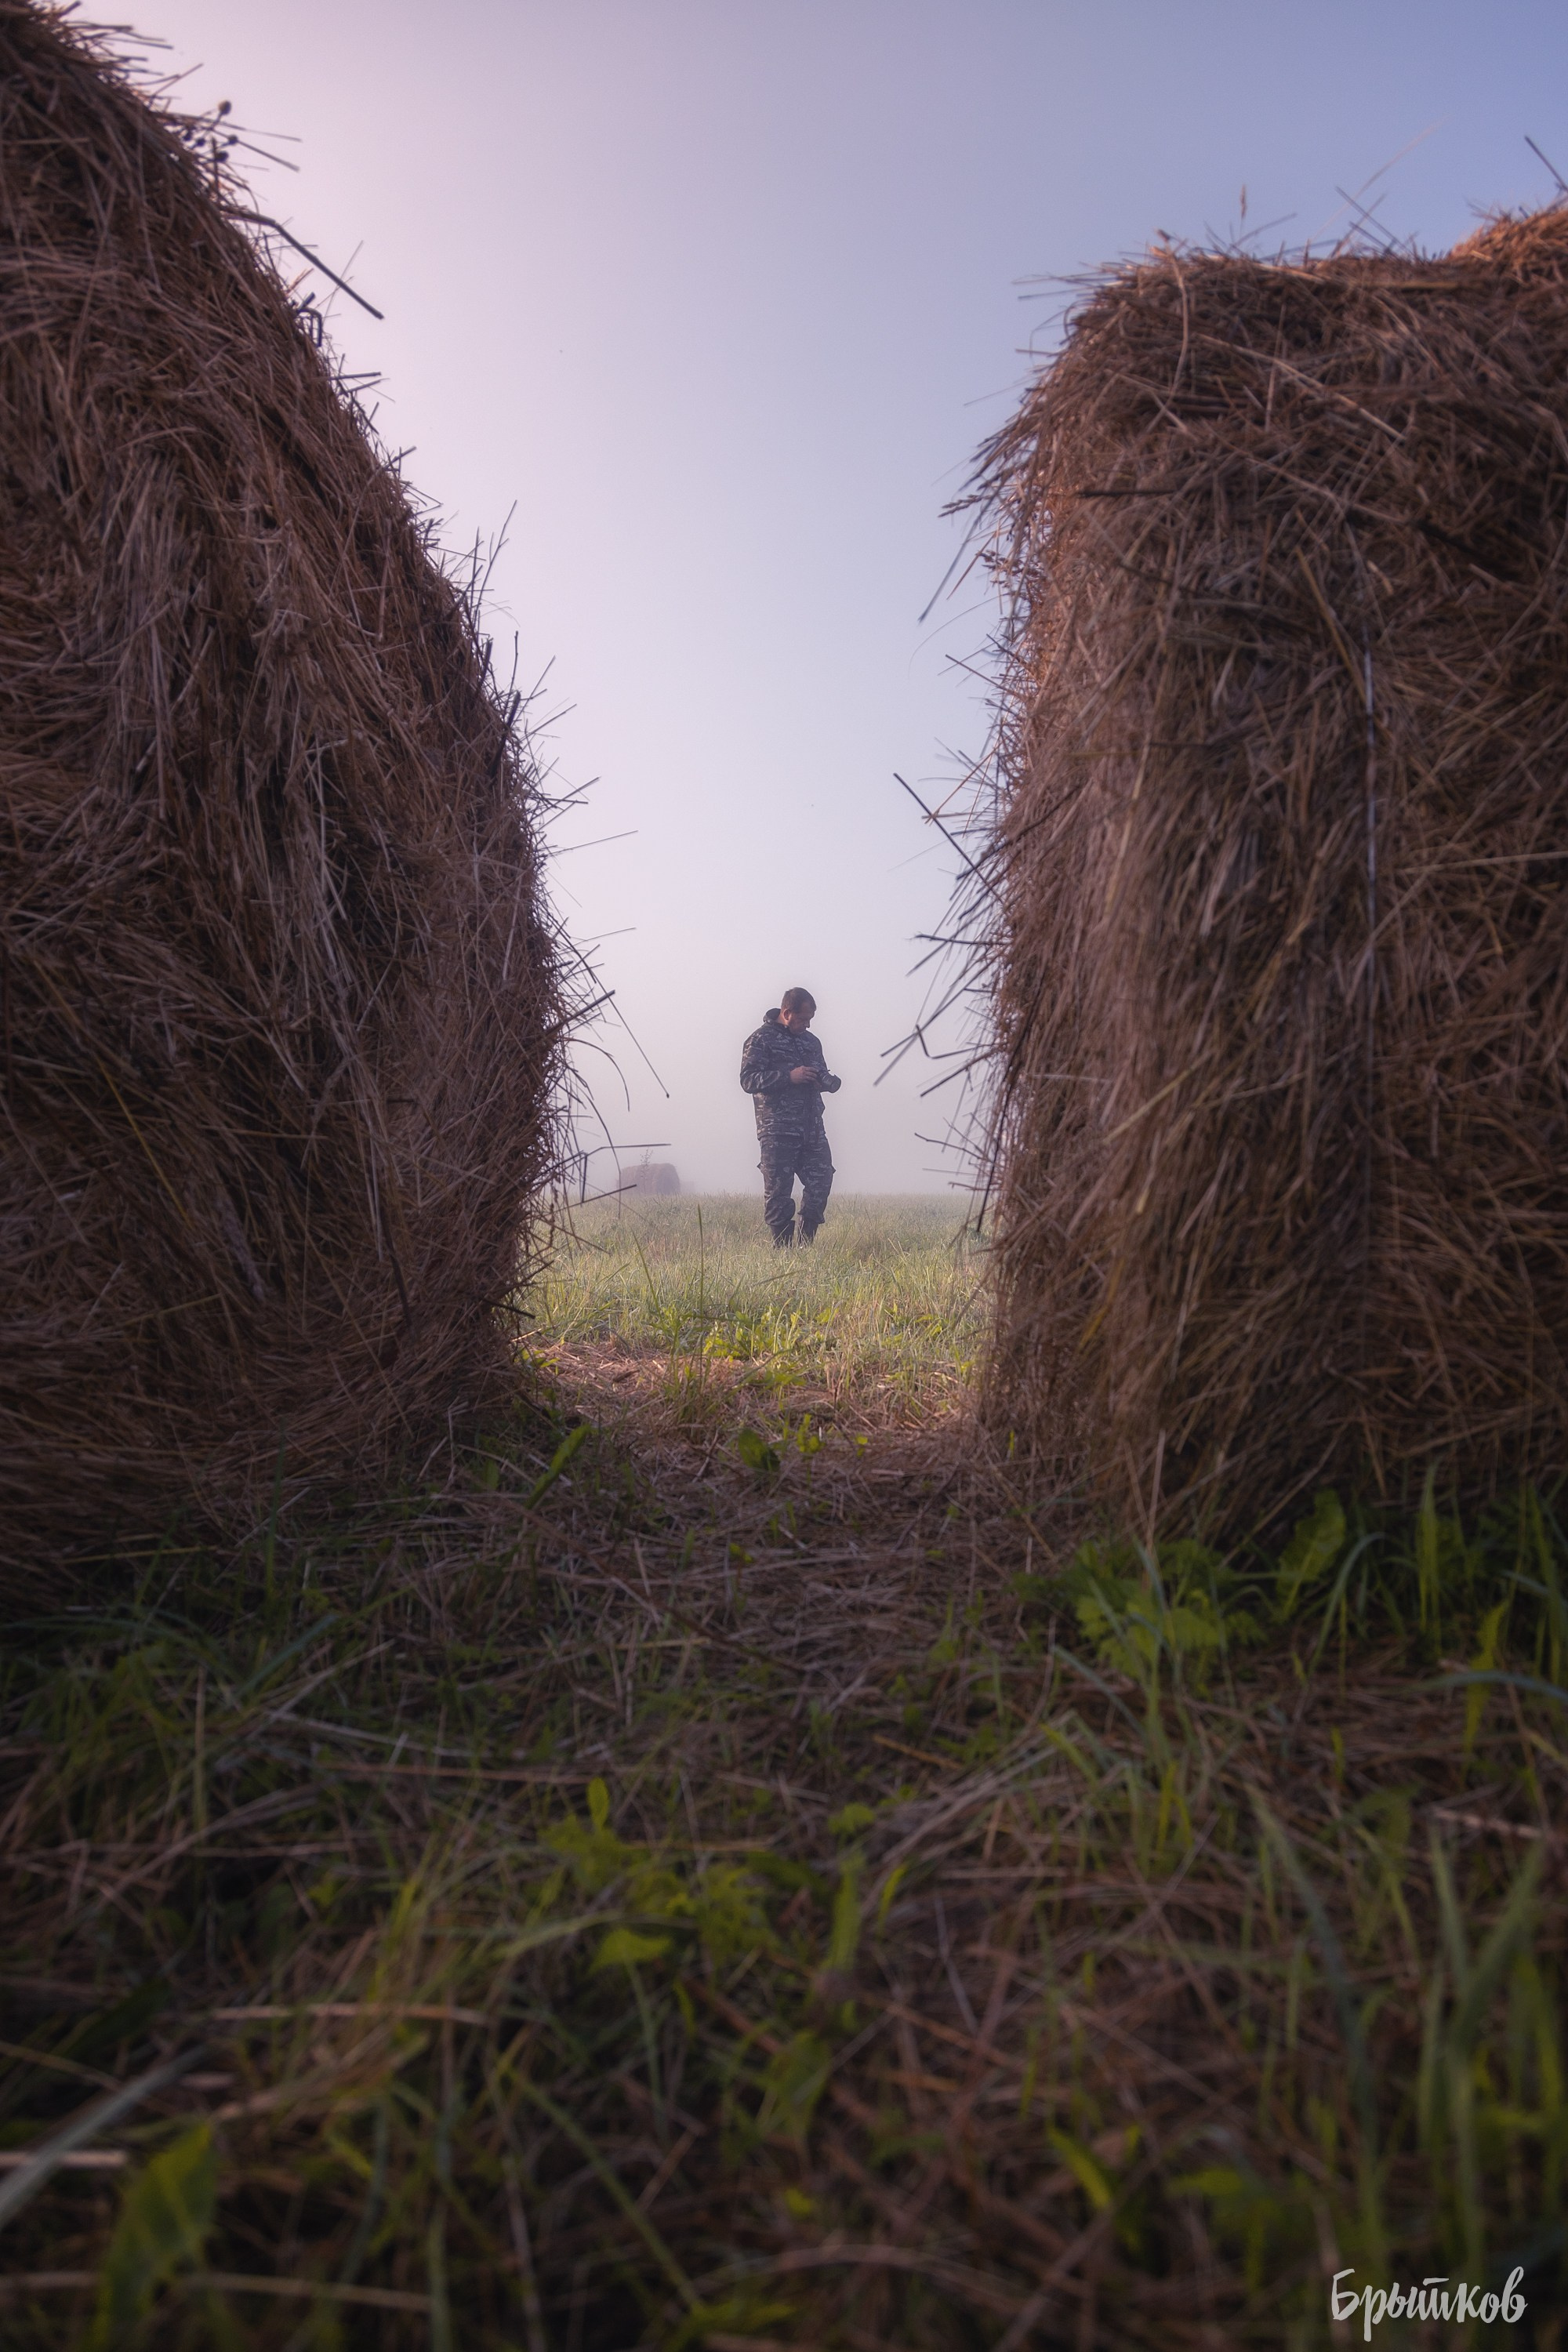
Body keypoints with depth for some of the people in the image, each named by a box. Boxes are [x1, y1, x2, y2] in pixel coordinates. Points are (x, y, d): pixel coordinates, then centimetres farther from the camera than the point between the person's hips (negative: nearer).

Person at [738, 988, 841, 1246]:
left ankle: (806, 1242, 15)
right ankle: (782, 1248, 6)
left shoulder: (811, 1041, 18)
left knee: (821, 1181, 2)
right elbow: (748, 1079, -11)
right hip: (778, 1132, -6)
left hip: (813, 1129, 6)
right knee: (778, 1191, -3)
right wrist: (789, 1076, -19)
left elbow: (821, 1074, 28)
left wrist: (828, 1082, 3)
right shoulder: (760, 1040, -3)